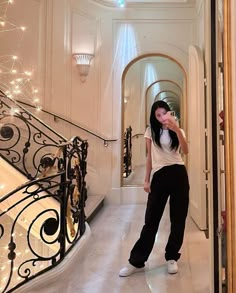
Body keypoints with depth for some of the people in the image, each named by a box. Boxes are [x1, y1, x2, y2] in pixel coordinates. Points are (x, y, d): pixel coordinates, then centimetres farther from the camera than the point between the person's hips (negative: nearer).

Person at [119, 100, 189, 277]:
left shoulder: (178, 131, 9)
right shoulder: (151, 131, 9)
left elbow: (185, 151, -11)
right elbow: (150, 156, 9)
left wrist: (177, 129, -24)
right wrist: (147, 179, 5)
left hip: (178, 174, 1)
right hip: (159, 176, 0)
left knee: (178, 218, 5)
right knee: (151, 219, 1)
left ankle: (172, 257, 23)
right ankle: (137, 261, 11)